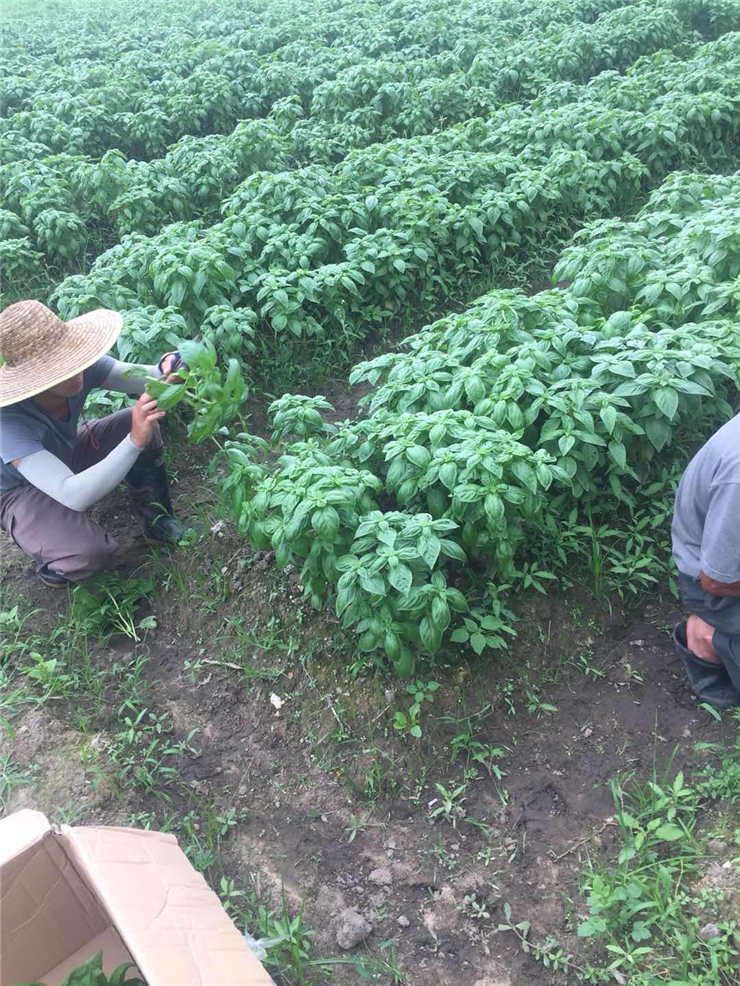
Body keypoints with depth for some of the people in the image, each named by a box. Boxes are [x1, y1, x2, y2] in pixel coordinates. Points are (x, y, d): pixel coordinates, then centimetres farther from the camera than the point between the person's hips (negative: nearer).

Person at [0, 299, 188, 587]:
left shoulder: (80, 368, -27)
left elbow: (142, 379, -18)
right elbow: (72, 496, -49)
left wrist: (166, 371, -43)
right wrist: (135, 441, -57)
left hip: (67, 456, 6)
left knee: (144, 422, -14)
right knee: (91, 552, -31)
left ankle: (154, 517, 9)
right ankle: (50, 562, 7)